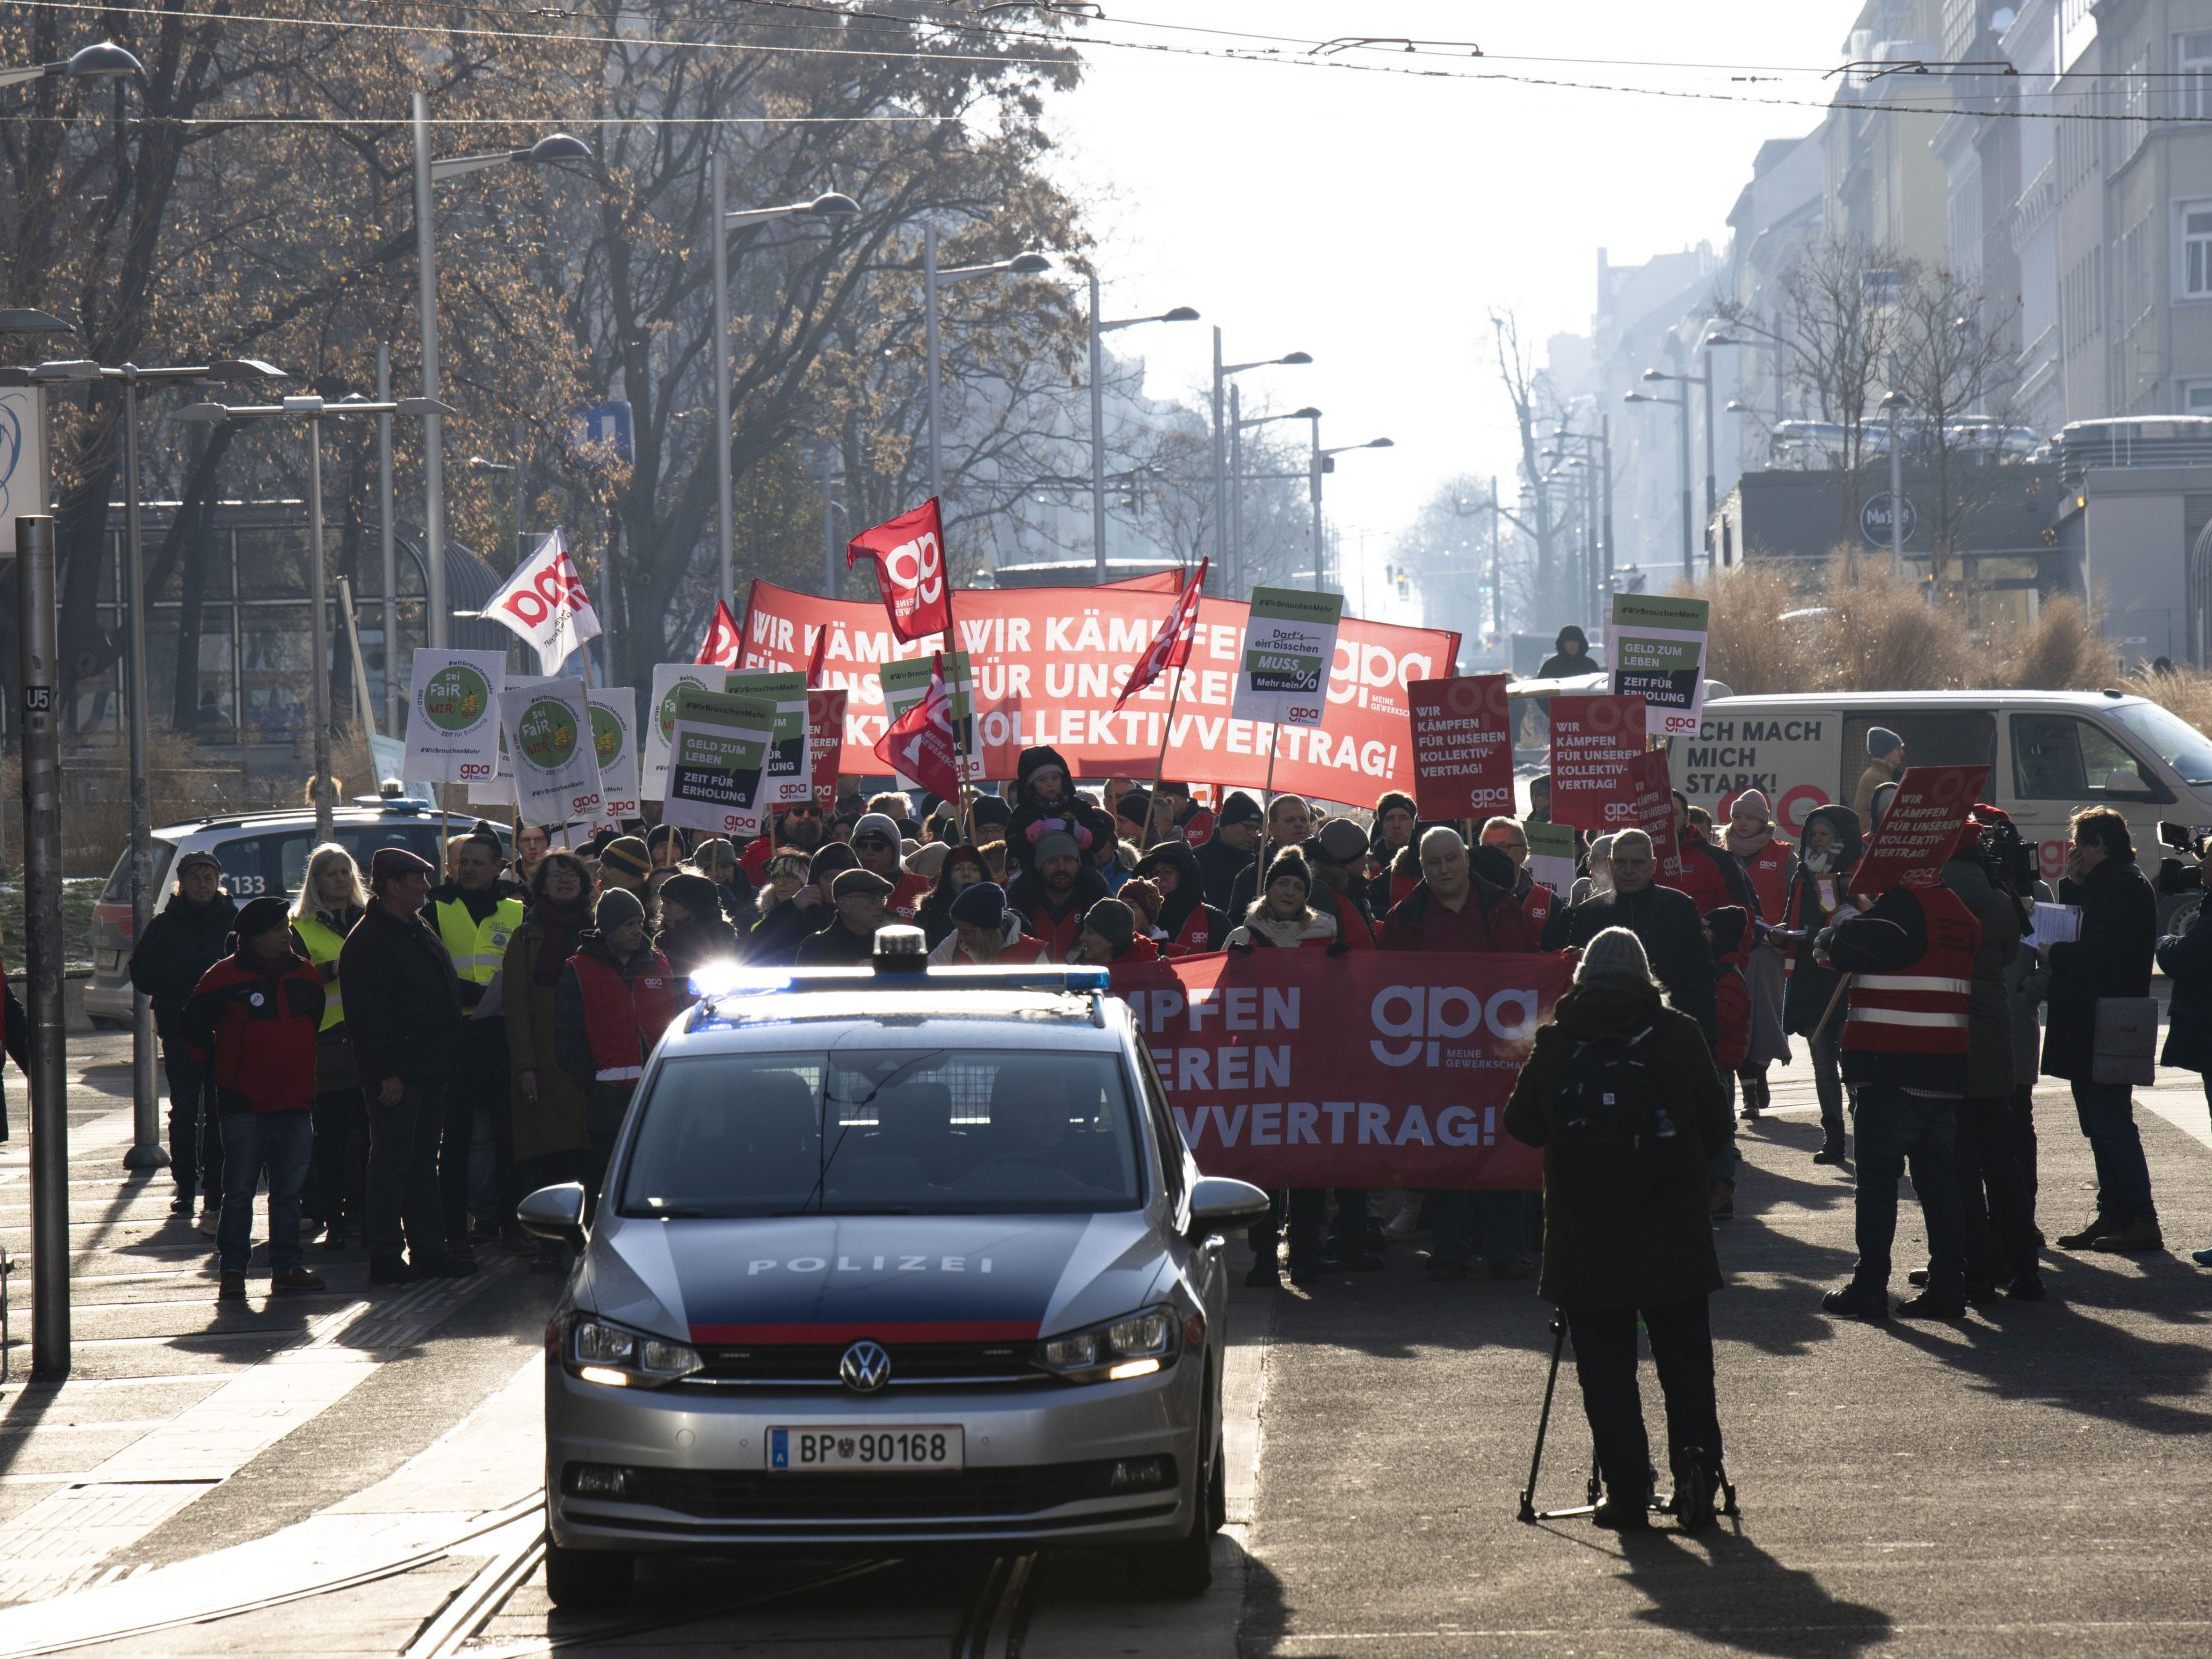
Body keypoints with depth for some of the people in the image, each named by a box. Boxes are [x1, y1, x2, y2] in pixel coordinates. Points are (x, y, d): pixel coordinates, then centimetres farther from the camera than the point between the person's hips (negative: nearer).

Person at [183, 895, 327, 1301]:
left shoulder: (306, 975, 10)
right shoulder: (225, 978, -6)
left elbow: (317, 1024, 25)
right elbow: (193, 1024, 1)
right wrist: (216, 1071, 2)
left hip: (296, 1103, 5)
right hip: (244, 1106, -5)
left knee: (289, 1190, 9)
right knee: (239, 1191, -1)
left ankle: (288, 1266, 15)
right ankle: (232, 1270, 2)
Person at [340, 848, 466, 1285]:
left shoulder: (418, 932, 17)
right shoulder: (367, 942, -12)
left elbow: (445, 997, 24)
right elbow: (365, 1015, -18)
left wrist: (445, 1062, 18)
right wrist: (385, 1073, -22)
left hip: (427, 1069, 9)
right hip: (395, 1076, -9)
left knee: (422, 1160, 13)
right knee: (393, 1162, -6)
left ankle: (428, 1249, 18)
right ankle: (385, 1257, -3)